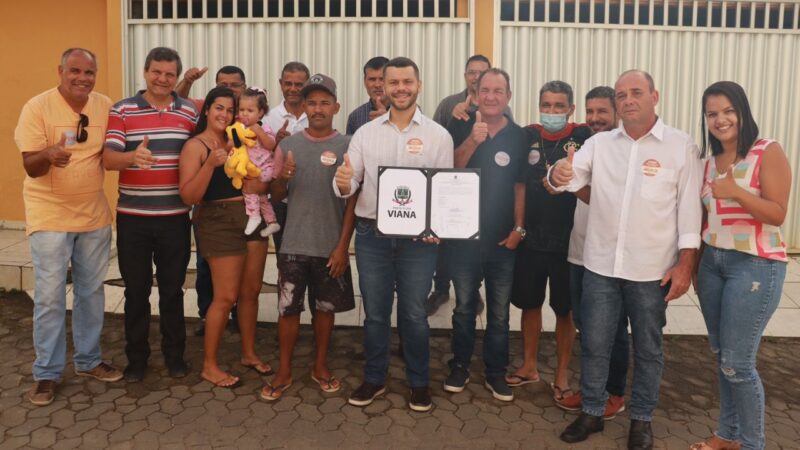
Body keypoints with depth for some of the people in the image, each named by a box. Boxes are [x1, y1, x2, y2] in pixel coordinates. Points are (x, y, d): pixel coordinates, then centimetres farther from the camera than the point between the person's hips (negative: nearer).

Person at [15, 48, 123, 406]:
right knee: (50, 296, 0)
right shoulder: (37, 107, -11)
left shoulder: (105, 106, 0)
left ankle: (88, 360, 28)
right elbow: (30, 167, -15)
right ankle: (46, 372, 14)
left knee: (91, 292, 13)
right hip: (50, 216, -4)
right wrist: (49, 155, -35)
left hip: (95, 215, 4)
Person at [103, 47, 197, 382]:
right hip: (132, 217, -1)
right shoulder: (121, 111, -2)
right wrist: (133, 156, -32)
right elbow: (108, 159, -12)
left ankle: (175, 354, 24)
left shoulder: (190, 113, 5)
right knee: (136, 290, 9)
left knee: (172, 289, 10)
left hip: (175, 217, 1)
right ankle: (136, 357, 24)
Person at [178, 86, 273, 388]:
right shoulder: (195, 146, -5)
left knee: (251, 291, 12)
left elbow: (258, 186, 13)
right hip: (220, 222, -6)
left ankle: (249, 353, 28)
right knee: (226, 297, -5)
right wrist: (211, 163, -24)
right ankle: (209, 366, 11)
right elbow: (189, 196, -14)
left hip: (252, 217, 6)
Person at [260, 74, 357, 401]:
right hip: (294, 244, 1)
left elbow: (352, 200, -3)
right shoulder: (288, 145, 3)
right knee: (288, 308, 7)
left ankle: (320, 367, 30)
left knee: (326, 307, 12)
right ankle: (284, 371, 23)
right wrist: (282, 177, -14)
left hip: (331, 246, -1)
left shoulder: (347, 146, -3)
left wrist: (343, 245, -8)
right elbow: (276, 196, 8)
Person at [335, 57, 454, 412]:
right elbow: (349, 185, 1)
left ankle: (419, 382, 28)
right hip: (371, 234, 2)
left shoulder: (439, 135, 0)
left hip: (419, 236, -1)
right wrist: (343, 183, -23)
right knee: (375, 312, 12)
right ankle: (374, 378, 30)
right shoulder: (365, 133, 4)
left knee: (414, 314, 8)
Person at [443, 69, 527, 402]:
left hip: (502, 239, 1)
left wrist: (519, 228, -1)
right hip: (464, 235, -1)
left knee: (499, 312, 9)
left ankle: (496, 374, 22)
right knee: (464, 307, 10)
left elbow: (521, 186, 5)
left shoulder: (519, 137, 3)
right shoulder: (460, 130, 0)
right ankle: (460, 367, 25)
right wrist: (472, 141, -24)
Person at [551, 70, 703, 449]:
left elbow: (689, 208, -4)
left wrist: (685, 263, -8)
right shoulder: (599, 143, 5)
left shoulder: (681, 146, -3)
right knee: (594, 344, 11)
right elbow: (572, 177, -7)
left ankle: (641, 419, 30)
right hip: (600, 264, 2)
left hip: (652, 269, -2)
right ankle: (592, 412, 28)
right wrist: (559, 175, -32)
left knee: (648, 349, 12)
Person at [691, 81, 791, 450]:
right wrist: (694, 265, 12)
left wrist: (735, 191, -29)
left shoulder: (768, 152, -9)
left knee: (737, 362, -2)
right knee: (721, 356, 14)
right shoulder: (709, 158, 9)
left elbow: (778, 214, -15)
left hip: (755, 266, -6)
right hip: (712, 262, 6)